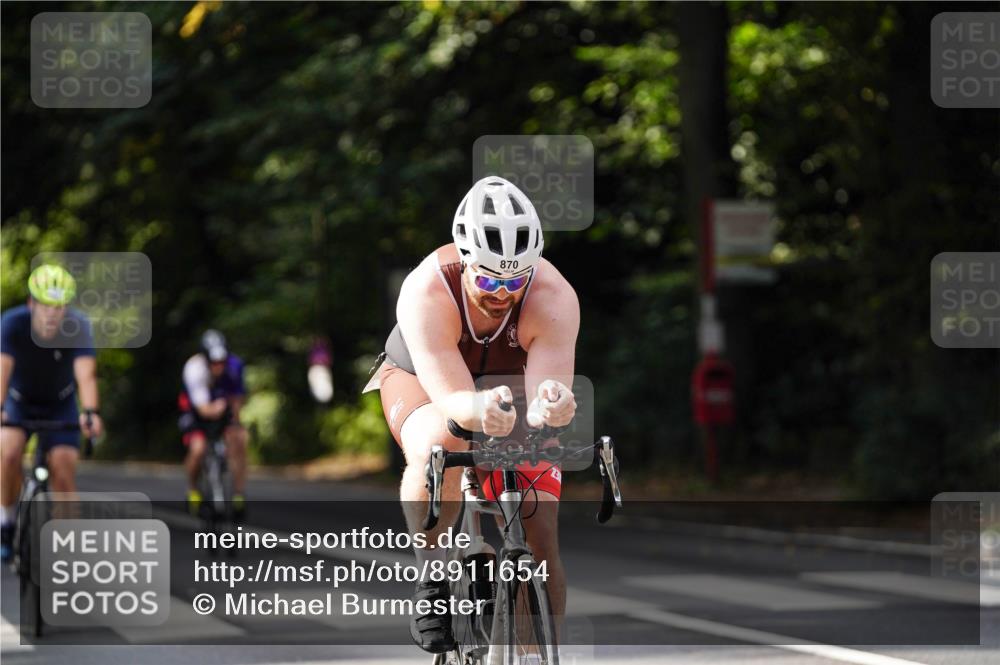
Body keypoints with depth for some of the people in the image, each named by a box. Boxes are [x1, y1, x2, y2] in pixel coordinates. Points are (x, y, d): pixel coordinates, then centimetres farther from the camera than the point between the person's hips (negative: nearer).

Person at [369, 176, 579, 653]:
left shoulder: (554, 297, -32)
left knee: (539, 535, -13)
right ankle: (431, 576, -16)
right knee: (438, 448, -37)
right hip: (423, 379, -2)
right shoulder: (427, 292, -35)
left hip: (510, 386, 2)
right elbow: (451, 398, -42)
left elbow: (549, 389, -39)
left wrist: (548, 409, -63)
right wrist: (479, 410, -65)